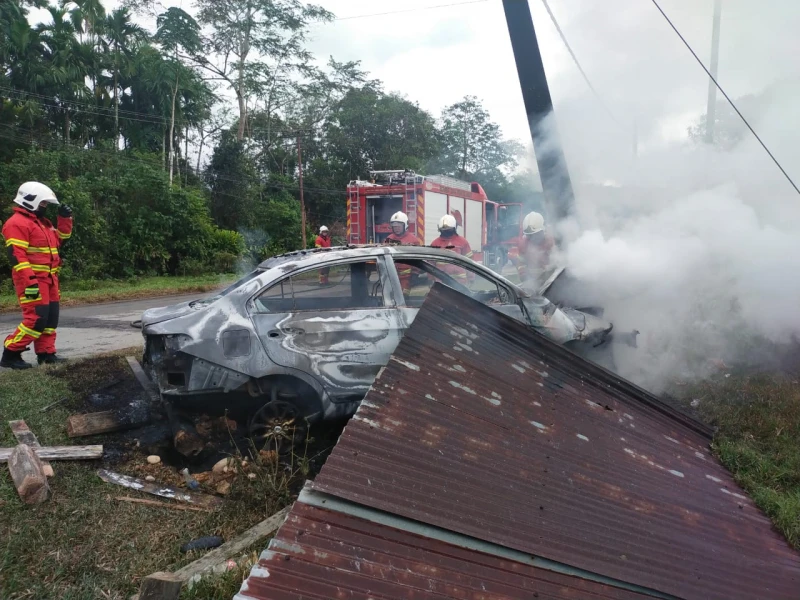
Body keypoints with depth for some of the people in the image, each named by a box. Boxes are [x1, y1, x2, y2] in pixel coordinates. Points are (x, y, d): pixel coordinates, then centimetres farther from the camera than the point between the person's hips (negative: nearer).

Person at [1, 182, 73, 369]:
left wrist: (65, 219, 14)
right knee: (36, 319, -13)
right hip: (33, 280, -10)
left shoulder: (42, 222, 18)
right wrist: (30, 281, -26)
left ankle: (46, 353, 15)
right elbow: (16, 256, -20)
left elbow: (60, 239, 28)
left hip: (48, 279, 10)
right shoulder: (17, 223, -12)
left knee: (51, 317, 9)